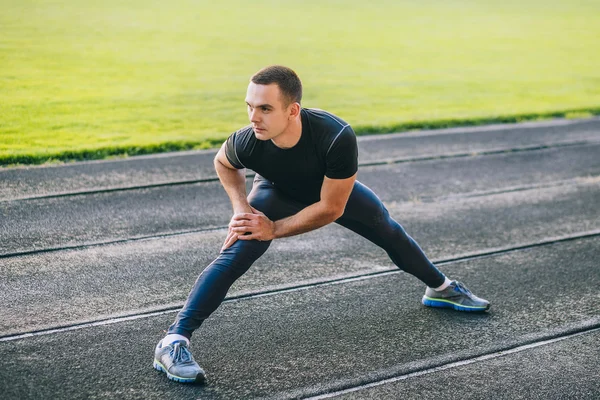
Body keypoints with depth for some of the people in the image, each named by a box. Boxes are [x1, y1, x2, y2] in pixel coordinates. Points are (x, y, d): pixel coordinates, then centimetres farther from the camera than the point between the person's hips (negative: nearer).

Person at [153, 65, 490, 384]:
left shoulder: (338, 138, -46)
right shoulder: (246, 143, -38)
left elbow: (330, 208, -32)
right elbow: (223, 163, -10)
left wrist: (274, 230, -30)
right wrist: (241, 206, -23)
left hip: (334, 188, 1)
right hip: (278, 192, -1)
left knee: (389, 231, 19)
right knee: (237, 253, -25)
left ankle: (441, 288, 49)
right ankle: (173, 342, -25)